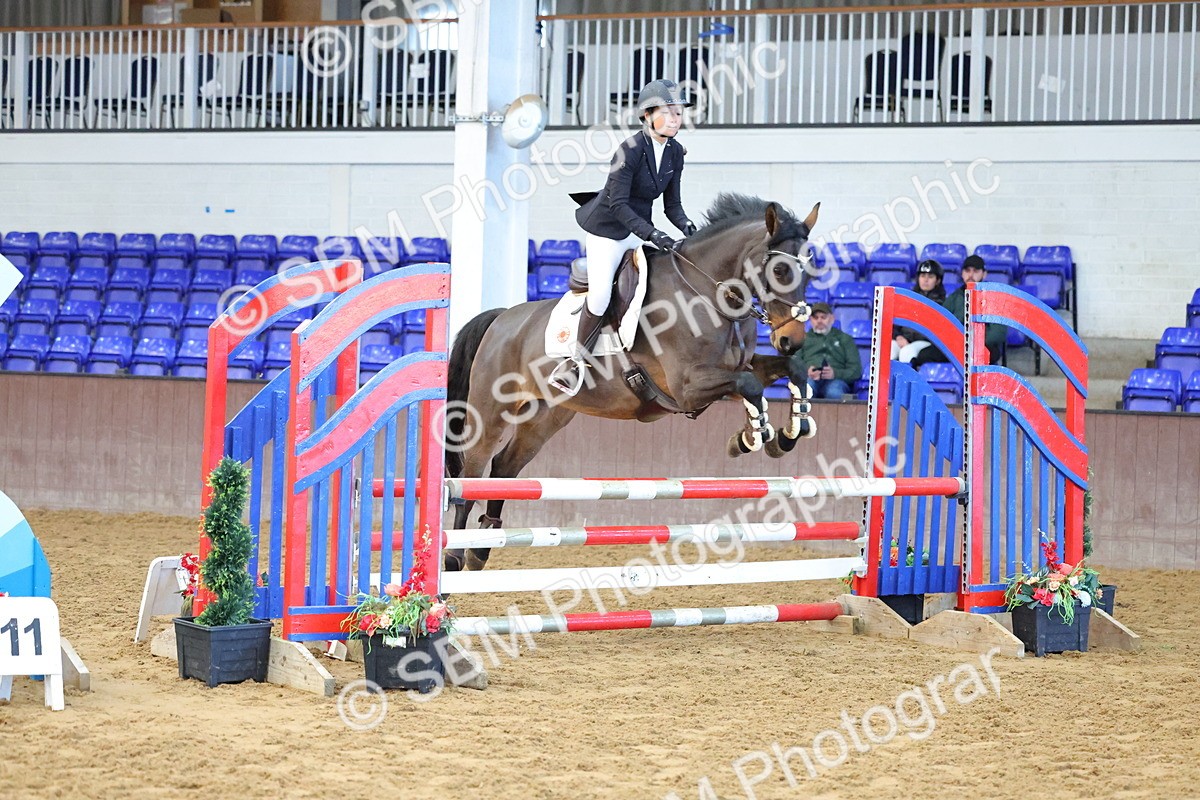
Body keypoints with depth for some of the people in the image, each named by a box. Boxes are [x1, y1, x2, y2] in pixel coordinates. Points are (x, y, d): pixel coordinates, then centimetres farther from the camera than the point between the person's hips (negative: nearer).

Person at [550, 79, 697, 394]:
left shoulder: (675, 152, 1)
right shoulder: (631, 149, -21)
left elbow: (672, 203, 7)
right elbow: (617, 204, -23)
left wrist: (685, 226, -14)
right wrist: (653, 235, -31)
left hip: (640, 228, 8)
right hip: (608, 230, -8)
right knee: (600, 297, -21)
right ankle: (577, 361, -6)